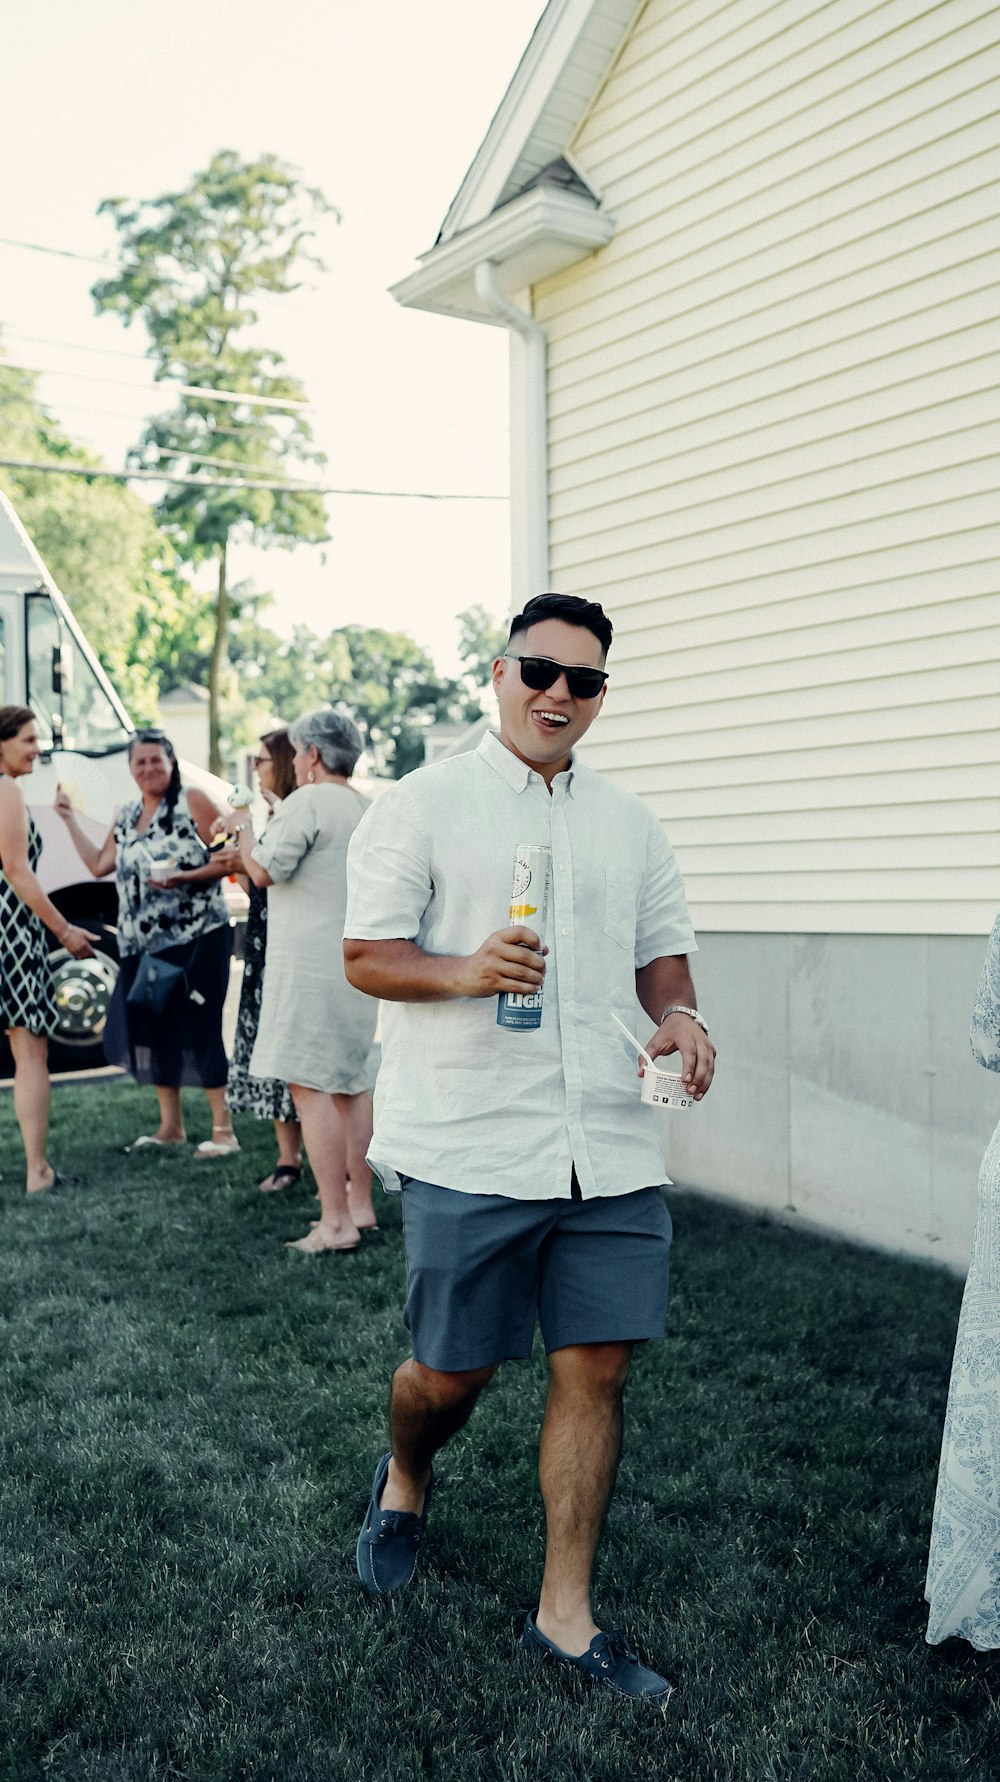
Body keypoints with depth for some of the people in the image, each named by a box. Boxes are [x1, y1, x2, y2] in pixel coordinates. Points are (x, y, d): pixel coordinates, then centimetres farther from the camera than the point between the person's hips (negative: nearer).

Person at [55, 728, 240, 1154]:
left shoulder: (193, 802, -5)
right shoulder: (126, 817, 16)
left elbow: (231, 858, -10)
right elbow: (98, 865, 16)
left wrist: (183, 878, -20)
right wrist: (69, 819, 15)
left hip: (197, 940, -7)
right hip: (144, 944, 7)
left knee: (200, 1029, -7)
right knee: (153, 1029, 11)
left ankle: (224, 1130, 1)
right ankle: (170, 1125, 24)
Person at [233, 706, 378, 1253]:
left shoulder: (308, 802, -12)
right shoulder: (368, 810, 14)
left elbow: (265, 871, -13)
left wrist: (244, 836, 6)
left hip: (310, 964, -9)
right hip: (358, 965, 9)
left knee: (309, 1086, -7)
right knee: (351, 1084, 15)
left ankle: (335, 1223, -9)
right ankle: (361, 1206, 20)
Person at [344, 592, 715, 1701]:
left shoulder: (631, 825, 15)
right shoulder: (423, 806, 0)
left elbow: (661, 950, 20)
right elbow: (365, 956, -3)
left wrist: (678, 1015, -2)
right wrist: (464, 974, -22)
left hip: (609, 1148, 4)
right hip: (468, 1148, -4)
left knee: (596, 1367, 5)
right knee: (451, 1372, 7)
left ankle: (564, 1614, 23)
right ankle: (404, 1482, 43)